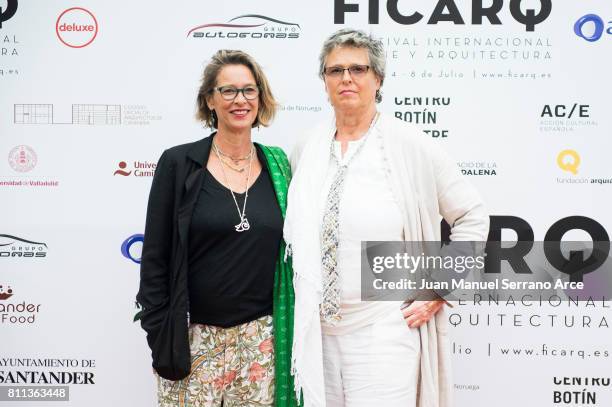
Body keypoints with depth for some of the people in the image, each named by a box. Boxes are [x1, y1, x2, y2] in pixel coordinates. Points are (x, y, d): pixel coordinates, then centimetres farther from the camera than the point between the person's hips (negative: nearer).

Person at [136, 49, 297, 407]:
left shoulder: (278, 166, 4)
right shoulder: (178, 163, -4)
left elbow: (292, 252, 11)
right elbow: (155, 257, -3)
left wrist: (291, 329, 8)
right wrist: (159, 334, -7)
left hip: (261, 335, 3)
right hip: (193, 337, -2)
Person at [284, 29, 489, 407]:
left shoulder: (411, 144, -8)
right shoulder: (306, 149, 5)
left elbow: (473, 217, -2)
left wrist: (440, 289, -5)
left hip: (385, 332, -4)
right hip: (318, 330, 4)